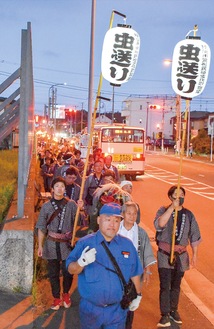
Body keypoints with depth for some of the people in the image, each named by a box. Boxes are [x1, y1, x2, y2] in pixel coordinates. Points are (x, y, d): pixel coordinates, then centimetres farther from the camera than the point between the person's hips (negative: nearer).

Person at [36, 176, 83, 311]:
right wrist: (40, 245, 1)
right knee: (53, 273, 6)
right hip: (52, 243, 1)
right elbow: (42, 227, 4)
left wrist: (79, 209, -19)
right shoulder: (46, 206, 2)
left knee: (68, 271, 0)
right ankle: (57, 298, 22)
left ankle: (66, 294, 26)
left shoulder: (71, 204, 0)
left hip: (67, 243, -1)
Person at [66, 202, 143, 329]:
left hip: (117, 310, 1)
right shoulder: (85, 243, -7)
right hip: (90, 309, -1)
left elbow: (134, 273, 10)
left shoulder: (127, 245, 1)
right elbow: (71, 269, -10)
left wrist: (138, 295, 15)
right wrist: (82, 262, -30)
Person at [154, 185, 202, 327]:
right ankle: (165, 315, 6)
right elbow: (159, 224, -28)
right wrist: (172, 207, -31)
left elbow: (194, 235, 7)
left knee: (176, 285, 15)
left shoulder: (188, 214, 3)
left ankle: (173, 310, 32)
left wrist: (194, 254, 5)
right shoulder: (164, 210, -7)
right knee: (165, 285, -4)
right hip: (165, 253, -3)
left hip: (181, 254, 3)